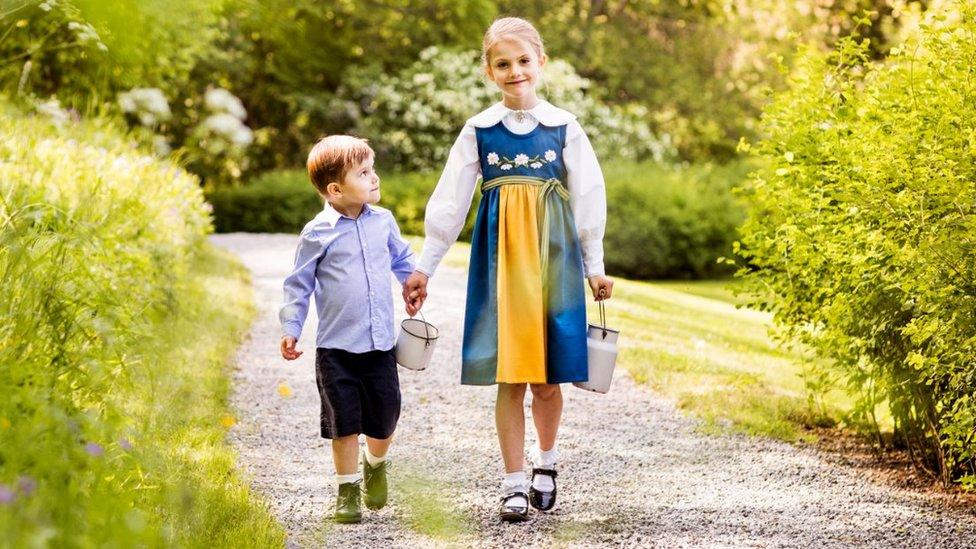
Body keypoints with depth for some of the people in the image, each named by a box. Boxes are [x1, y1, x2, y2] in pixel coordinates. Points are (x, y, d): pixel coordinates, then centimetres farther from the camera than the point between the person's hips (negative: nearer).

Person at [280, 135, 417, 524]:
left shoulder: (383, 221, 3)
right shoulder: (318, 233, -8)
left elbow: (402, 261, 21)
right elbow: (299, 284, 0)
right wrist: (290, 328, -4)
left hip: (380, 344, 3)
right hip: (337, 348, -3)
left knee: (385, 418, 8)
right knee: (345, 423, 1)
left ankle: (376, 465, 39)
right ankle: (348, 489, 17)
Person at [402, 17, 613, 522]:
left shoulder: (564, 128, 3)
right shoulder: (479, 131, 3)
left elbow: (588, 199, 8)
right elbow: (449, 201, 5)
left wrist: (594, 267, 8)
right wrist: (424, 266, 3)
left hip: (554, 255, 0)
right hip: (499, 259, 0)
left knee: (548, 376, 2)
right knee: (508, 375, -2)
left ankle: (545, 461, 27)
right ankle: (514, 483, 6)